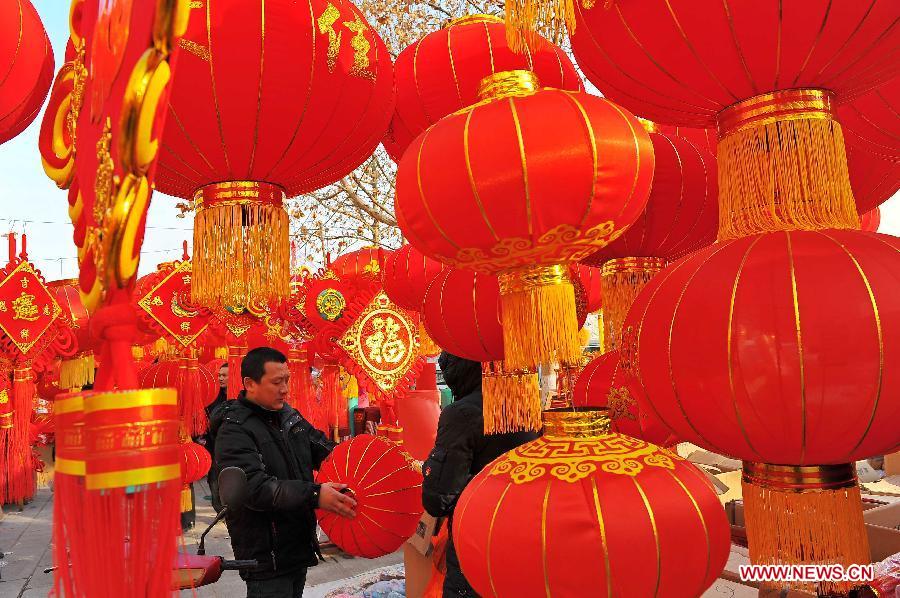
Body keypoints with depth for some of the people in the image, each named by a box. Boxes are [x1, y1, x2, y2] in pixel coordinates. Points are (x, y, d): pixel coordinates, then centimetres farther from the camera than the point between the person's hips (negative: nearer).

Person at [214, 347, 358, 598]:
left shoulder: (289, 415, 6)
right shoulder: (234, 431, -17)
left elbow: (323, 449, 10)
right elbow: (255, 488, -28)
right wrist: (314, 495, -35)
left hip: (300, 546, 7)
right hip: (265, 558, -7)